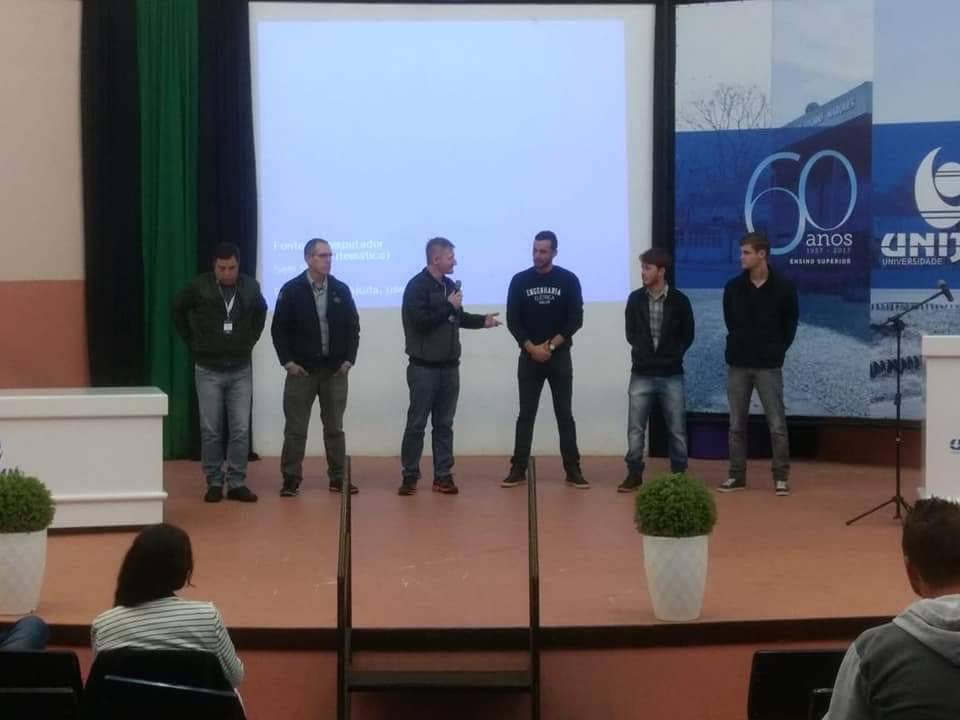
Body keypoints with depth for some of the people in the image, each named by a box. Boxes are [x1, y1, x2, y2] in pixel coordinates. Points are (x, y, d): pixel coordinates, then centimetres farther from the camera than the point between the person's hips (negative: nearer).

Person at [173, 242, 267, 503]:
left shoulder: (250, 287, -3)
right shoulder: (199, 286, -9)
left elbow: (261, 312, 18)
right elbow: (177, 310, 7)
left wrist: (251, 339, 9)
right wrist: (192, 342, 5)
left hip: (241, 369, 2)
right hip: (208, 370, -2)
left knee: (241, 430, 0)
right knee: (210, 430, 2)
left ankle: (237, 483, 7)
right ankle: (214, 483, 11)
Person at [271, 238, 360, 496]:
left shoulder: (341, 290, 4)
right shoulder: (292, 290, -4)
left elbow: (353, 327, 9)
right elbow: (279, 329, -1)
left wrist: (349, 359, 0)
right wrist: (287, 361, -8)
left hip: (335, 370, 2)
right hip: (301, 370, -2)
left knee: (334, 427, 8)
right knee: (295, 428, 1)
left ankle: (338, 478, 14)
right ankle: (291, 479, 8)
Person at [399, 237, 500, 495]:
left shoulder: (449, 286, 11)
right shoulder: (417, 286, -12)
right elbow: (421, 321, -23)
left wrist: (482, 320, 8)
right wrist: (449, 306, -15)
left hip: (449, 366, 6)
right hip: (424, 367, -6)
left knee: (444, 424, 9)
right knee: (417, 423, 0)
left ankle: (443, 475, 13)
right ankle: (410, 475, 8)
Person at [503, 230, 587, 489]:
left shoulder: (568, 280, -1)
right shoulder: (520, 280, 1)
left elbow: (575, 320, -4)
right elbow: (513, 321, 0)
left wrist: (550, 346, -12)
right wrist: (532, 347, -12)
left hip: (560, 356, -1)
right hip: (529, 356, 1)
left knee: (565, 414, 1)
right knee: (526, 414, 3)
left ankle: (573, 470, 4)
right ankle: (518, 469, 7)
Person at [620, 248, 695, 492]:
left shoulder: (679, 300, -4)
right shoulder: (635, 299, 1)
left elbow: (687, 336, 3)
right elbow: (630, 334, 8)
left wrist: (672, 356, -2)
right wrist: (645, 353, 1)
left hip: (671, 375, -1)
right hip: (642, 374, 1)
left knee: (677, 430, 4)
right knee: (635, 428, 2)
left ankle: (679, 476, 13)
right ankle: (634, 474, 10)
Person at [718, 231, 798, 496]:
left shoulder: (783, 287, -6)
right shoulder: (733, 287, 1)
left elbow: (791, 323, 5)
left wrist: (778, 350, 2)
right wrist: (740, 344, 10)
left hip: (768, 365, -3)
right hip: (738, 364, 3)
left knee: (777, 424, -1)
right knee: (737, 423, 7)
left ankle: (781, 477, 7)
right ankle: (736, 475, 15)